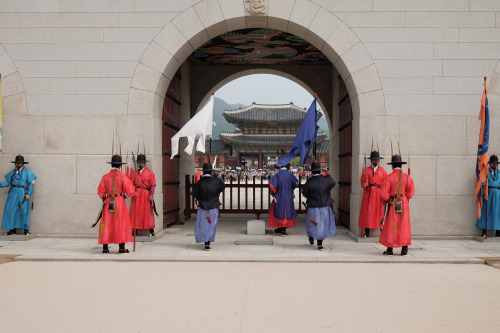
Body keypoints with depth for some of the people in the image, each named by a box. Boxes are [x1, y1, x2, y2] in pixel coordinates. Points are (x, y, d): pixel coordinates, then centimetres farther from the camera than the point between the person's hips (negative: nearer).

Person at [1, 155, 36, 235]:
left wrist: (29, 194, -11)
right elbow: (8, 183, 11)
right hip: (13, 193, 3)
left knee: (24, 211, -2)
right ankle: (12, 229, 4)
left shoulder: (27, 172, 3)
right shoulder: (12, 173, 13)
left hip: (23, 193, -3)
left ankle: (26, 230, 5)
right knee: (11, 210, -2)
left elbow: (31, 184, -2)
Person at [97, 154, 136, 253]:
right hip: (120, 202, -2)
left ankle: (105, 248, 8)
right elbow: (129, 191, -7)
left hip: (108, 203, 2)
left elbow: (100, 192, 6)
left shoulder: (105, 177, 2)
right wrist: (135, 193, 14)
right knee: (121, 223, 2)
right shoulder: (123, 177, -6)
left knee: (107, 224, 7)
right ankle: (121, 248, 1)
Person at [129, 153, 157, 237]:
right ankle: (134, 230, 6)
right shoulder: (134, 173, 14)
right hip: (136, 195, 3)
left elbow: (153, 185, 0)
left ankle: (151, 230, 2)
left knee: (148, 212, -3)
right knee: (135, 212, 0)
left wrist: (151, 195, -10)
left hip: (146, 195, -3)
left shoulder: (150, 173, 6)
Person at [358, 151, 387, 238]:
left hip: (379, 194, 0)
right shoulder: (367, 170, 7)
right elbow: (363, 182, 3)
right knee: (367, 212, -2)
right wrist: (364, 185, -20)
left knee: (379, 212, -1)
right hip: (369, 193, 0)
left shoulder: (382, 170, 9)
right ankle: (367, 232, 3)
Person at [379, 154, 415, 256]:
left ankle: (390, 249, 6)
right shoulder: (407, 177, -2)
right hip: (404, 204, 2)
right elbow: (411, 192, -4)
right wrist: (404, 197, 12)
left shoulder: (389, 177, -8)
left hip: (392, 204, -2)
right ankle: (404, 249, 10)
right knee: (404, 225, 9)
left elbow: (384, 193, -12)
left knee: (391, 225, 5)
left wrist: (388, 199, 7)